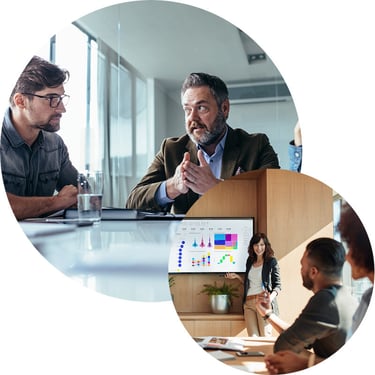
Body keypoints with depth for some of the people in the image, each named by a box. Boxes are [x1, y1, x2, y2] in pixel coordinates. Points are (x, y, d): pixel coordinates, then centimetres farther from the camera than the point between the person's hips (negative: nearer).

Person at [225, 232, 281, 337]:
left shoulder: (271, 261, 4)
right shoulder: (250, 261, 18)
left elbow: (277, 285, 1)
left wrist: (270, 297, -16)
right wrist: (237, 277, 13)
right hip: (249, 303, 4)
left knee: (265, 336, -9)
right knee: (252, 337, -5)